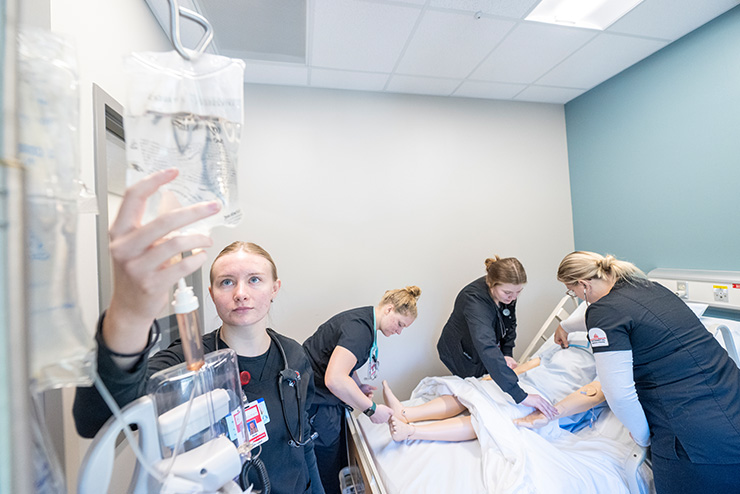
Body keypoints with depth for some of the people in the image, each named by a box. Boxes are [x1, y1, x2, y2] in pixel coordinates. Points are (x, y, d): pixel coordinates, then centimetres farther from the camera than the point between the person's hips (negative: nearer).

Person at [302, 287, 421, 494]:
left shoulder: (364, 321, 5)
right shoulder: (360, 328, -26)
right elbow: (334, 379, -36)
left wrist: (358, 386, 7)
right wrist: (371, 409, -24)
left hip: (329, 399, 9)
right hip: (317, 404, -9)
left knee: (340, 459, 21)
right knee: (327, 472, 8)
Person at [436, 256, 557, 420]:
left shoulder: (508, 292, -19)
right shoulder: (474, 300, -43)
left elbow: (510, 324, 2)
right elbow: (487, 350, -54)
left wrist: (507, 354, -7)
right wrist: (521, 396, -57)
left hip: (488, 352, 6)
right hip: (463, 356, -6)